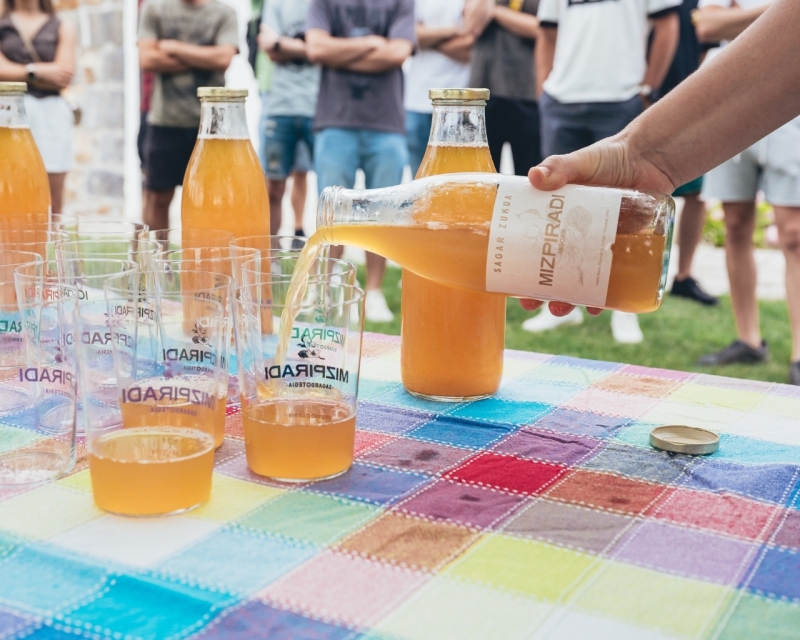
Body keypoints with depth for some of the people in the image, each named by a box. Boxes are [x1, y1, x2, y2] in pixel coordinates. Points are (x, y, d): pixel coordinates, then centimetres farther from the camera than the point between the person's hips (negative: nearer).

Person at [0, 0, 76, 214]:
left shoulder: (63, 29, 12)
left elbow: (64, 77, -1)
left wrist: (18, 72, -3)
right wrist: (38, 71, -4)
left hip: (51, 115, 0)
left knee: (52, 203, -2)